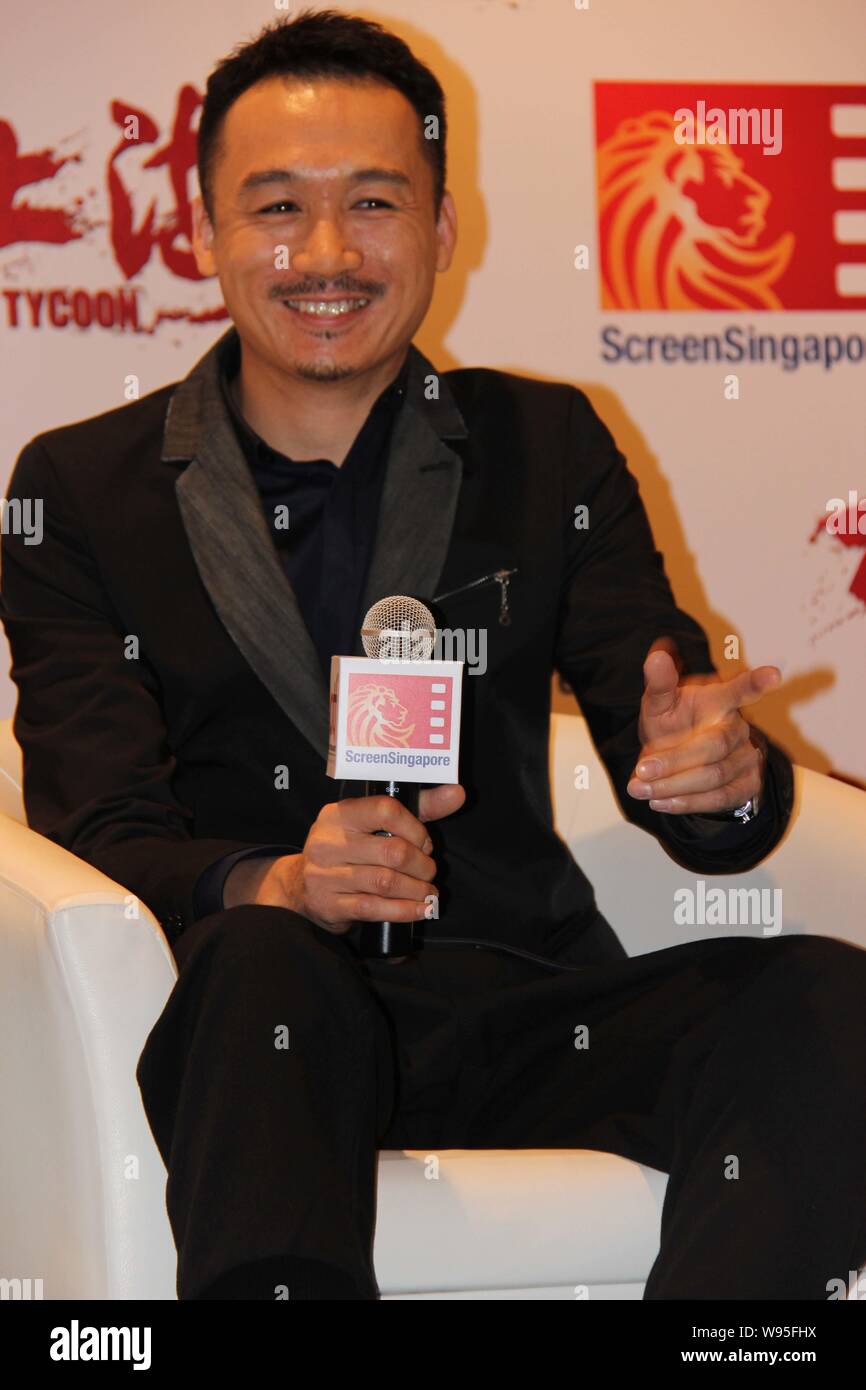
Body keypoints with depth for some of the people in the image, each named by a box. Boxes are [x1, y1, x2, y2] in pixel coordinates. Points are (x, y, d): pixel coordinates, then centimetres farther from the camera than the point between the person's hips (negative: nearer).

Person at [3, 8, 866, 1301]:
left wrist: (721, 771, -20)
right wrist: (271, 887, -25)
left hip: (513, 1012, 3)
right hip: (250, 1025, -3)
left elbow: (664, 734, 7)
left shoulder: (549, 451, 14)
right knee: (261, 963, -37)